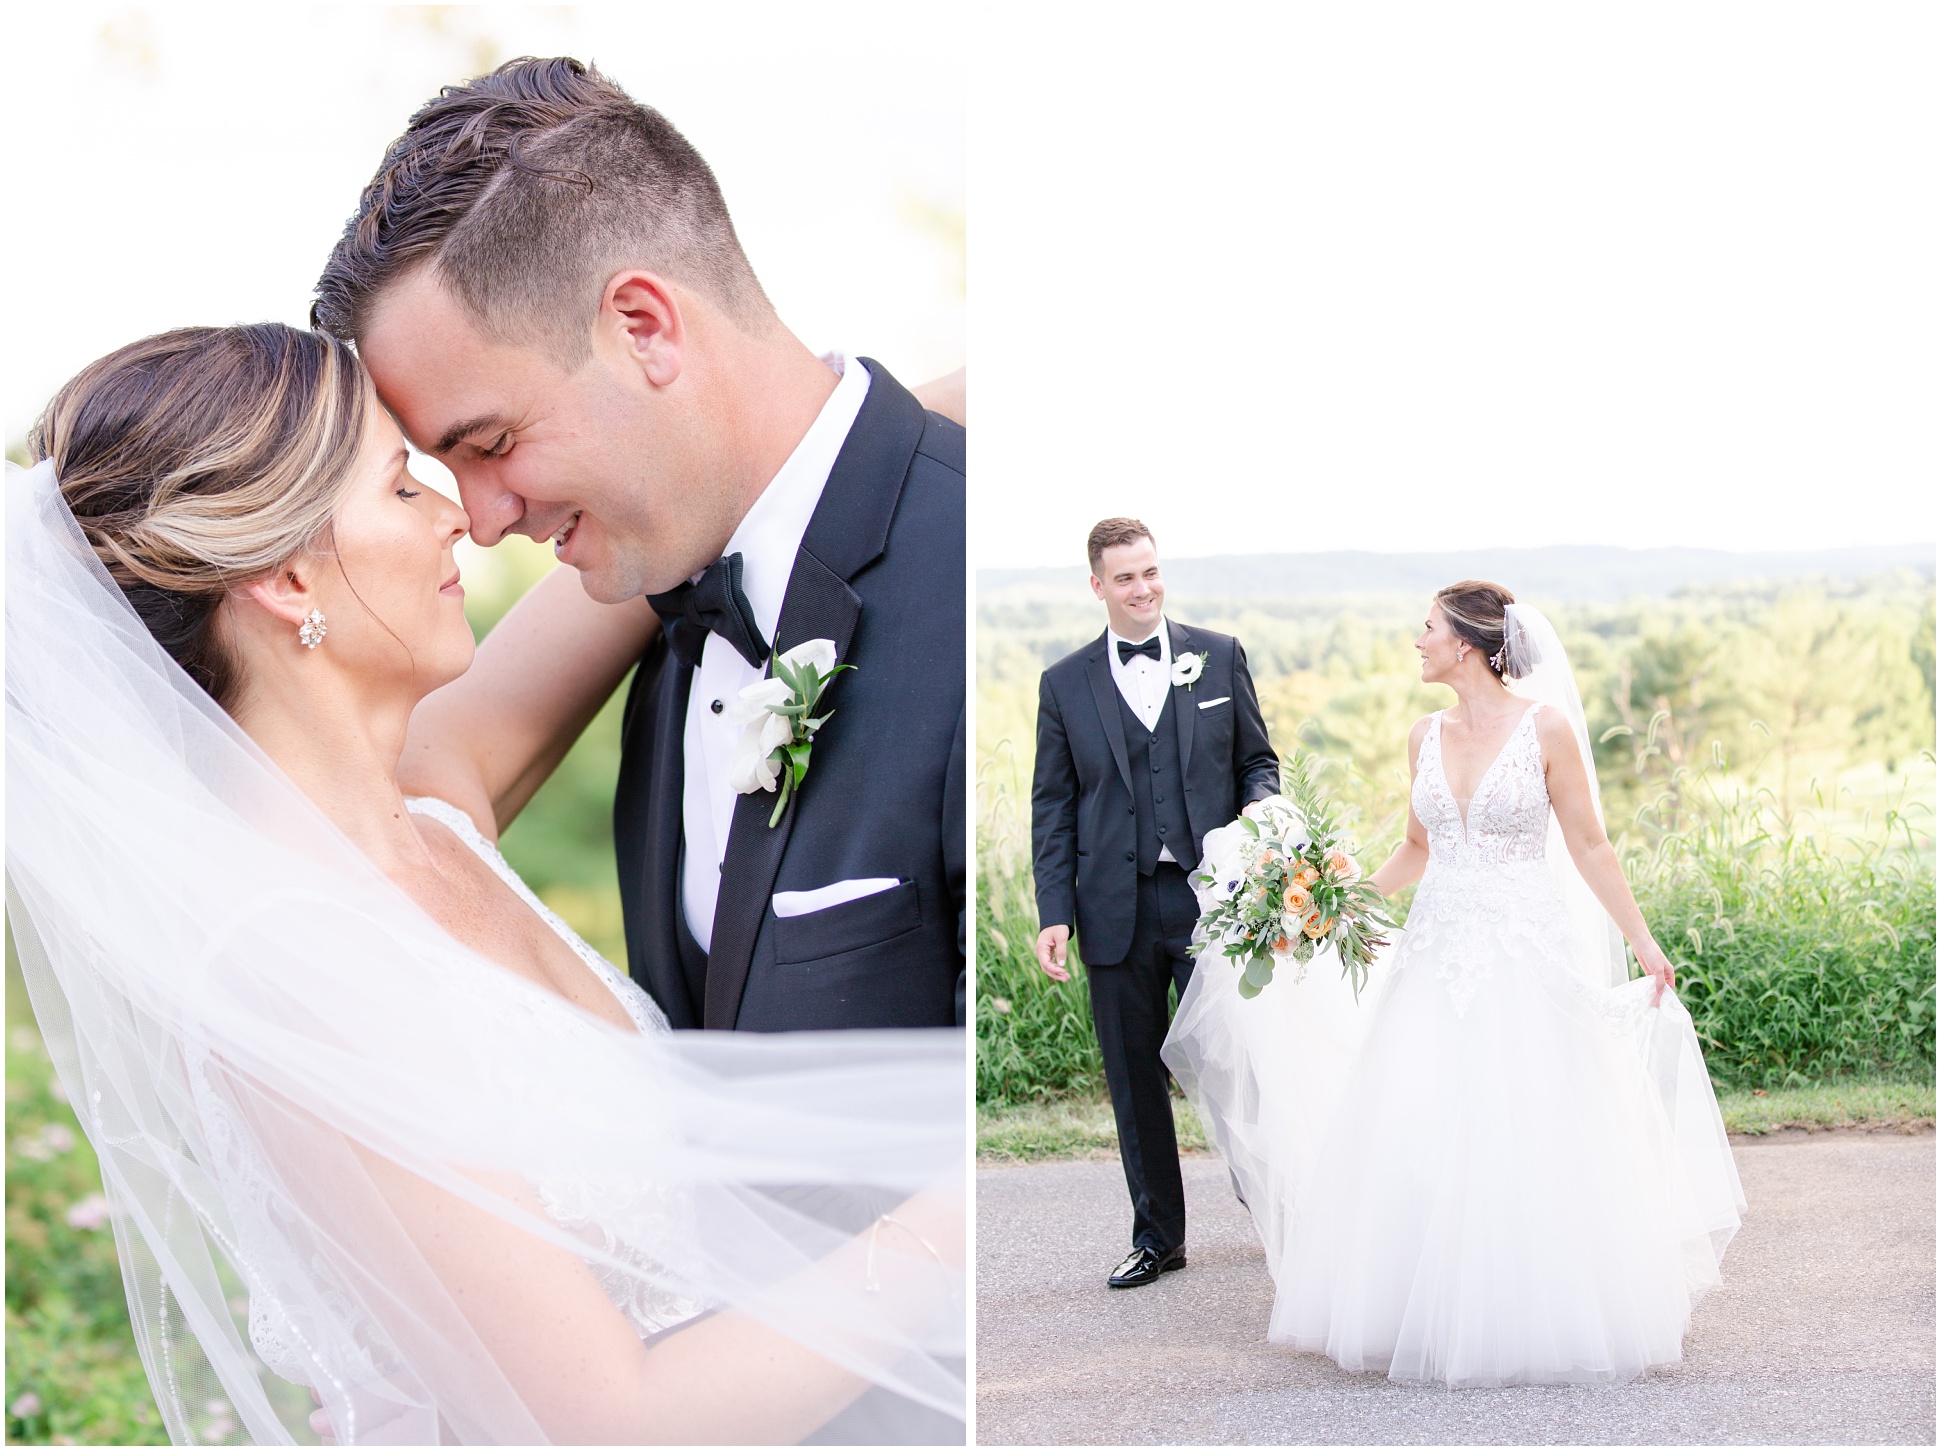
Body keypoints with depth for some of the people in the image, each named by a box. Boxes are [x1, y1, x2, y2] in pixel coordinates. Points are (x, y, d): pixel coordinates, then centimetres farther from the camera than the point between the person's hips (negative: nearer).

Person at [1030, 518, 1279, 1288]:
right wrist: (1054, 915, -2)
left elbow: (1258, 759, 10)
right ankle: (1158, 1236, 21)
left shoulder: (1220, 657, 6)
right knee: (1134, 1080, 8)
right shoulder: (1065, 683, 6)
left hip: (1213, 897, -1)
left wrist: (1262, 811, -13)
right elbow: (1053, 808, 6)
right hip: (1117, 910, 1)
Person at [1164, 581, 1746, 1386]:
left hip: (1527, 956, -5)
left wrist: (1643, 943, -5)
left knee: (1529, 1146, -3)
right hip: (1436, 953, 5)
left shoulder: (1545, 726, -6)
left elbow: (1589, 846, -2)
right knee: (1416, 1143, 3)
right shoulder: (1426, 736, 9)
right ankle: (1434, 1319, 15)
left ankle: (1535, 1318, 12)